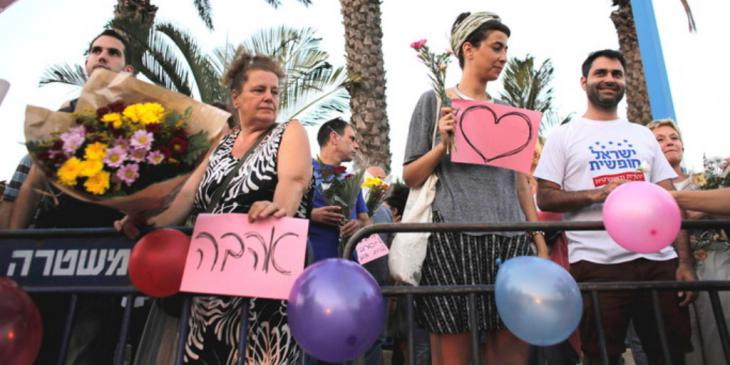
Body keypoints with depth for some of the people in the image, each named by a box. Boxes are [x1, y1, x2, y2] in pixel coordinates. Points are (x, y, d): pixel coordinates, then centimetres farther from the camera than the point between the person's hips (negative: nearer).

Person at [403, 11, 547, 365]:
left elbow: (521, 182, 17)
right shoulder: (434, 100, 5)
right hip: (452, 235, -4)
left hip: (510, 238, 5)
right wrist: (443, 144, -11)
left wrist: (538, 237, 11)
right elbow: (410, 177, 4)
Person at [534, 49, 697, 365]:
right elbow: (545, 198, -2)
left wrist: (685, 261, 2)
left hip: (659, 261, 4)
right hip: (597, 264, -4)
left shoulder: (643, 135, 17)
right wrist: (597, 194, -17)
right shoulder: (564, 136, 6)